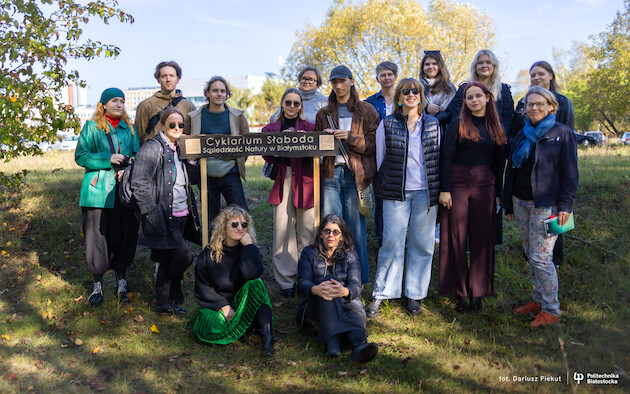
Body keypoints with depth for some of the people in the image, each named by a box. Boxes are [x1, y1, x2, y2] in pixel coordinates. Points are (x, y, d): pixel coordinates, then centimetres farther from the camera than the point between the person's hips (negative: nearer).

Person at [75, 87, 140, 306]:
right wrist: (108, 159, -13)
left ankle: (121, 280, 20)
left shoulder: (129, 128, 13)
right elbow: (80, 156, -1)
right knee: (97, 236, 0)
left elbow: (138, 154, 13)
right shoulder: (92, 127, 3)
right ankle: (97, 284, 15)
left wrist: (128, 167, -8)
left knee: (125, 235, 4)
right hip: (98, 190, -3)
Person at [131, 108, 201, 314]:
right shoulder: (152, 148, -9)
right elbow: (139, 184, -15)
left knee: (168, 260, 12)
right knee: (184, 256, -11)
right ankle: (174, 296, 12)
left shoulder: (179, 149, 16)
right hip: (163, 217, -7)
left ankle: (163, 303, 23)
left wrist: (190, 209, 16)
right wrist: (151, 214, -18)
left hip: (181, 216, 8)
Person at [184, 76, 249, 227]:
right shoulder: (194, 117, 4)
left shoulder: (237, 116, 4)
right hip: (206, 176, 0)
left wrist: (239, 164, 5)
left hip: (230, 174, 0)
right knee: (211, 220, 8)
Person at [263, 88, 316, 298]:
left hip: (304, 182, 0)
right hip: (282, 182, 1)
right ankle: (286, 281, 6)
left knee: (307, 231, -1)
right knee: (283, 232, -2)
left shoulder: (309, 127, 11)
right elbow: (268, 157, 3)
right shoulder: (270, 129, 14)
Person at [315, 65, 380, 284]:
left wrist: (350, 137, -13)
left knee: (355, 227, -2)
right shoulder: (324, 114, 19)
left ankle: (360, 280, 9)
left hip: (355, 173, -3)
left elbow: (374, 143, 1)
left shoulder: (366, 111, 10)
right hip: (330, 173, 3)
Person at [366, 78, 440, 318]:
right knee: (392, 242, -3)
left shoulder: (433, 125, 9)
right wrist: (381, 188, 8)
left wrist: (439, 190, 10)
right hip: (396, 192, -2)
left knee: (422, 244, 5)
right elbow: (380, 159, 8)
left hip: (425, 192, 2)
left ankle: (414, 294, 18)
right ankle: (381, 294, 9)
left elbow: (439, 158, 13)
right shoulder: (387, 125, 3)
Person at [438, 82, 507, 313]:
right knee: (456, 238, 1)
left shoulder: (495, 128, 12)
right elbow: (446, 157, -4)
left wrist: (497, 192, 12)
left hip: (484, 184, 3)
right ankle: (460, 293, 12)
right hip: (458, 183, -3)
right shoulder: (458, 125, 1)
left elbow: (497, 163, 15)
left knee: (482, 238, 5)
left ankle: (478, 293, 15)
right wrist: (444, 189, -11)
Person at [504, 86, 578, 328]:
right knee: (530, 255, 11)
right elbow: (511, 170, 17)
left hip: (546, 204, -6)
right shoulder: (521, 136, 14)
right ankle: (538, 300, 24)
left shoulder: (563, 134, -2)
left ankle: (551, 310, 4)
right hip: (521, 202, 6)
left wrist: (565, 206, -13)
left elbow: (570, 172, -6)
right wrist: (508, 204, 15)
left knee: (541, 257, -8)